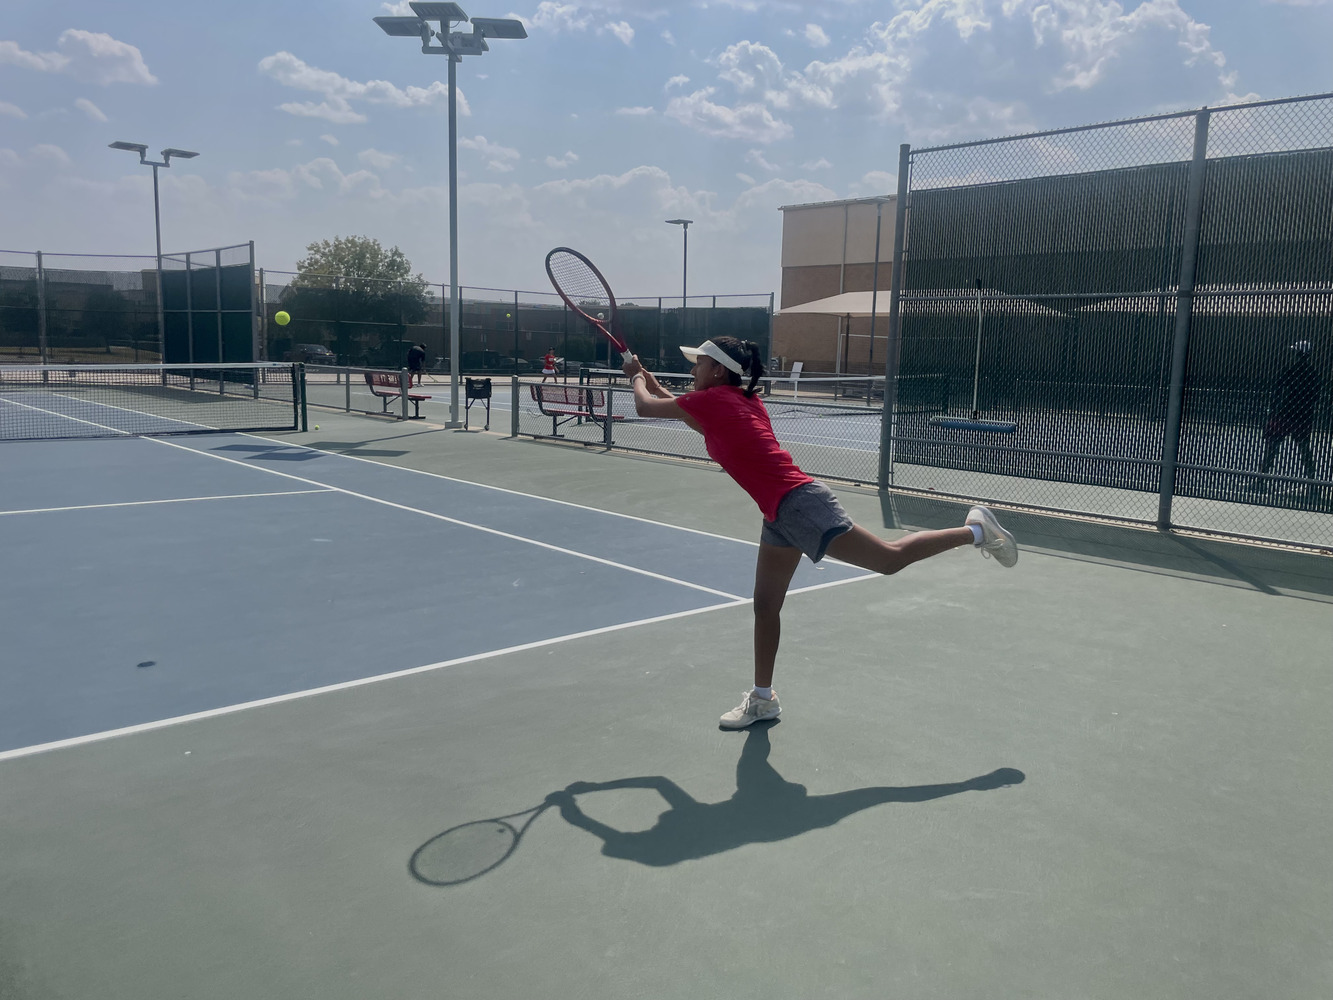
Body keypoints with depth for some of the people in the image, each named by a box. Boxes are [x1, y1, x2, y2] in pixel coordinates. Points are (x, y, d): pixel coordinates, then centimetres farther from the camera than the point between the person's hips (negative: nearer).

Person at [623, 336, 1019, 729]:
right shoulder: (745, 401, 16)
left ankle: (975, 530, 9)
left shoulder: (714, 398, -9)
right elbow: (702, 421, 34)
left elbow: (645, 406, 0)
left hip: (799, 503, -10)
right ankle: (762, 698, 21)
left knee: (890, 557, -6)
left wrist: (637, 378, 21)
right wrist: (653, 382, 30)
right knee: (765, 606, 12)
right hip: (781, 514, 10)